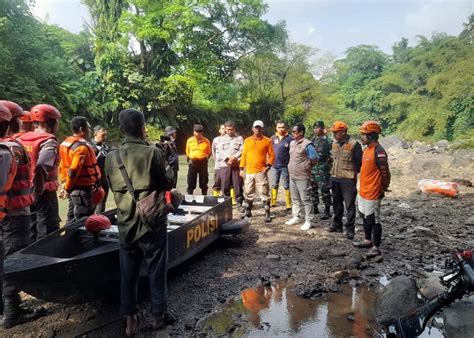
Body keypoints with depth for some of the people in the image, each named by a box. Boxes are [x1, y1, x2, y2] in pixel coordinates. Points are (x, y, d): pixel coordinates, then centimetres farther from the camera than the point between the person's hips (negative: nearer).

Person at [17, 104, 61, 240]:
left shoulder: (22, 139, 8)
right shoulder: (48, 142, -14)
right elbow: (42, 167, -30)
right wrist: (38, 190, -18)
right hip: (44, 193, -8)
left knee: (31, 230, 19)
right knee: (47, 233, 1)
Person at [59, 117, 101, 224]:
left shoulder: (65, 143, 12)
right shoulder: (82, 146, -18)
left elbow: (62, 166, 15)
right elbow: (73, 170, -23)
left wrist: (64, 184, 15)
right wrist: (67, 188, -11)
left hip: (74, 188, 9)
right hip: (83, 189, -9)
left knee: (72, 219, 17)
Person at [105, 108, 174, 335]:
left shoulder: (112, 157, -1)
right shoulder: (153, 153, -15)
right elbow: (169, 183, -6)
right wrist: (167, 169, 12)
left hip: (126, 223, 4)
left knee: (128, 273, 13)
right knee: (156, 271, 12)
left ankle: (130, 321, 23)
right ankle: (158, 315, 26)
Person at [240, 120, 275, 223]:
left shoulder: (267, 141, 0)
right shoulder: (247, 140, 8)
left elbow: (271, 155, 1)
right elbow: (244, 155, 10)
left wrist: (268, 166, -12)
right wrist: (242, 168, 7)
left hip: (261, 171, -3)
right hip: (249, 171, 3)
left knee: (264, 194, -3)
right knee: (248, 193, 12)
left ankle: (267, 214, 3)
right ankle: (247, 212, 27)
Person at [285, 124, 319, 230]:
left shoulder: (307, 144, -15)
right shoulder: (292, 143, 11)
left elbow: (314, 159, -13)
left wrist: (306, 167, -3)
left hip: (302, 177, -8)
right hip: (292, 176, 8)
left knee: (306, 199, -2)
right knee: (295, 199, 17)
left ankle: (309, 221, 7)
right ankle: (296, 217, 30)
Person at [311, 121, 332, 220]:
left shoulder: (327, 140, -9)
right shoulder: (313, 140, 12)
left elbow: (331, 156, -10)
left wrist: (327, 166, -15)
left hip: (322, 169, -7)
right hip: (312, 168, 7)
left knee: (324, 190, -2)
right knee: (313, 189, 13)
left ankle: (327, 210, 6)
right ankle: (314, 207, 26)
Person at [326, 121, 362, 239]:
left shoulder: (354, 144, -13)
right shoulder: (334, 143, 8)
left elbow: (358, 163, -10)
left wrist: (354, 177, -9)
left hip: (347, 180, -7)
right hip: (335, 179, 7)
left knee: (349, 205, 0)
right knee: (337, 203, 17)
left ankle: (350, 229, 7)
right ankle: (337, 225, 29)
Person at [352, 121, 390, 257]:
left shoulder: (379, 152, -22)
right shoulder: (367, 149, 9)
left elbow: (385, 173, -20)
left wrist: (383, 189, -8)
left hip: (372, 194, -10)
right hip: (363, 191, 10)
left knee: (374, 220, 1)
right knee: (365, 217, 21)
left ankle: (376, 248, 12)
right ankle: (367, 240, 36)